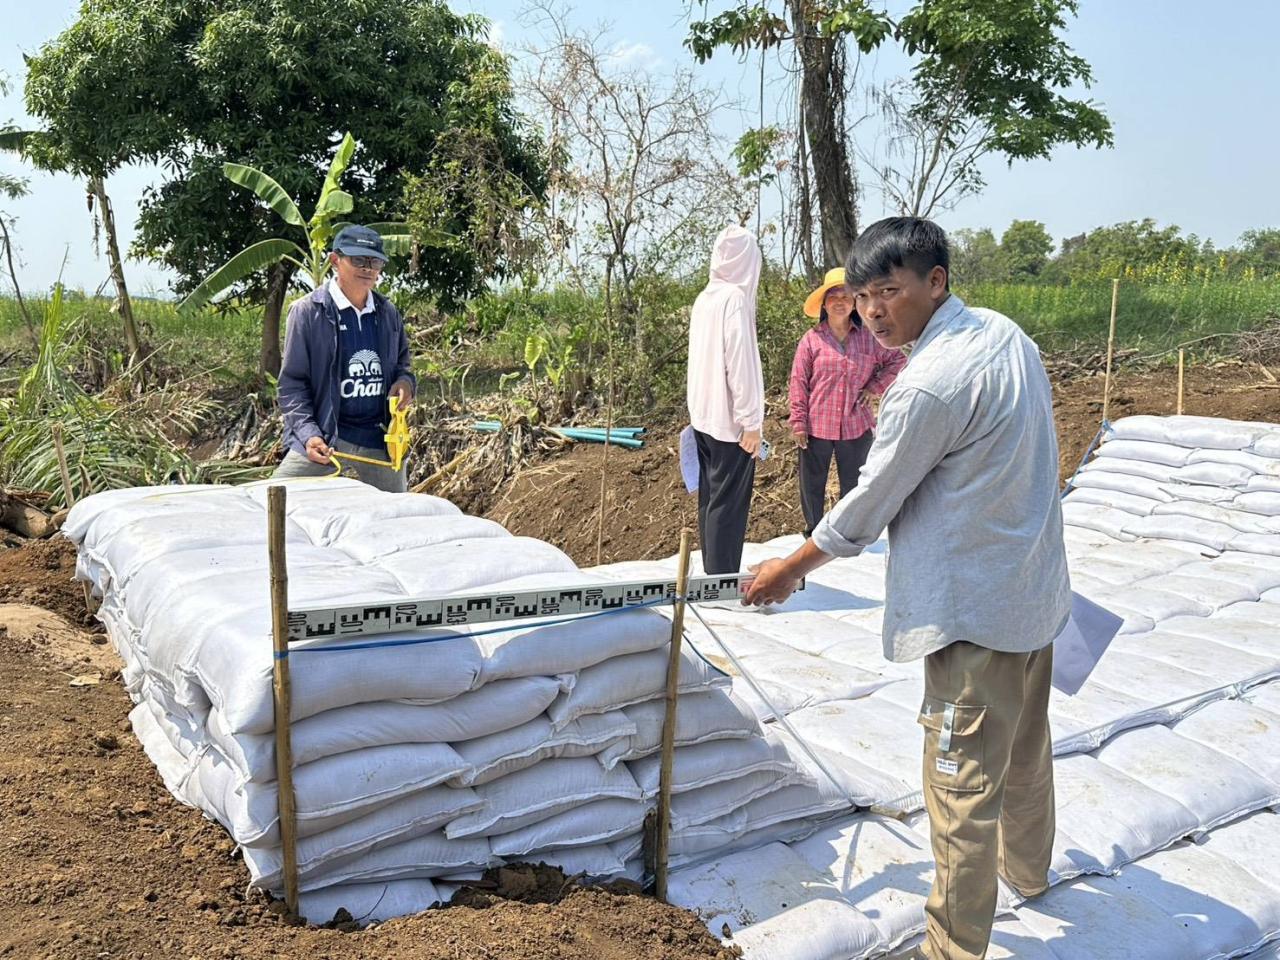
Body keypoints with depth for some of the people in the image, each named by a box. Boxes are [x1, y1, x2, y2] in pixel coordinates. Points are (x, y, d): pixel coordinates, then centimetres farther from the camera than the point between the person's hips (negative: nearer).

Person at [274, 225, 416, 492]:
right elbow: (292, 383, -5)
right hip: (324, 440, -4)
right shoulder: (307, 311, -5)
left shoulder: (388, 314, 8)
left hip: (381, 442, 4)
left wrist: (405, 381, -2)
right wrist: (308, 434, -18)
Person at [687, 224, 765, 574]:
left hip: (704, 416, 8)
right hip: (730, 419, -8)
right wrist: (751, 421, -16)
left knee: (711, 499, 14)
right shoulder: (736, 298, -16)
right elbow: (740, 363, -19)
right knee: (728, 504, -3)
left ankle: (713, 576, 22)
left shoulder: (704, 298, 9)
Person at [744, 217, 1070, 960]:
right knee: (1026, 744, 28)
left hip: (974, 611, -10)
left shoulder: (928, 385, -24)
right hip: (1036, 589, 10)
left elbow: (870, 503, -16)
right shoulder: (1007, 334, 3)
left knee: (964, 781, 2)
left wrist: (789, 569, -2)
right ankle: (1028, 866, 50)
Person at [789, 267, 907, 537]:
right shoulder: (812, 339, -5)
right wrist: (799, 423, -7)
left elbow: (897, 360, 10)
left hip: (856, 426, 2)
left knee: (853, 484, 14)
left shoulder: (869, 337, 1)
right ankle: (813, 529, 29)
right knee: (812, 483, 10)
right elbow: (798, 383, -4)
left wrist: (875, 387, -1)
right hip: (817, 425, -1)